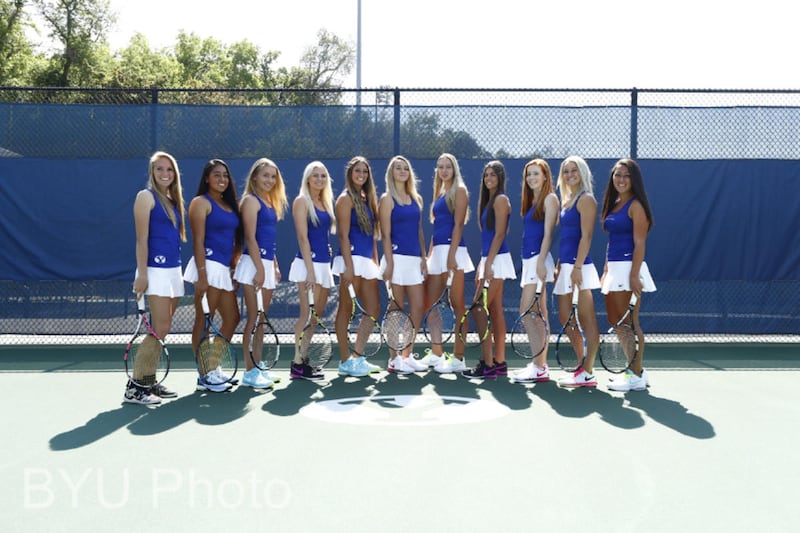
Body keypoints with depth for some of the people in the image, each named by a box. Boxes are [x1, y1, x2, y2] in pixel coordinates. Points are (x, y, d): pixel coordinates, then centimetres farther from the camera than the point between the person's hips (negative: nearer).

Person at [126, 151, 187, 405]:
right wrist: (141, 274, -16)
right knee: (160, 329, -11)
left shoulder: (174, 200, 17)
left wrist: (177, 267, 14)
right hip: (156, 269, -8)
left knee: (161, 331, 9)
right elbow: (142, 239, -11)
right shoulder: (146, 196, -5)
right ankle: (133, 388, -5)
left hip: (173, 270, 8)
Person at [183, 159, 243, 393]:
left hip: (225, 268, 9)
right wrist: (202, 275, -19)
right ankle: (204, 377, 4)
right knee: (203, 321, -2)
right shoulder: (201, 202, -5)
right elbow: (198, 241, -12)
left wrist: (234, 266, 13)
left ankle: (212, 368, 22)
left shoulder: (230, 205, 17)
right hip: (209, 265, -9)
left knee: (232, 318, 12)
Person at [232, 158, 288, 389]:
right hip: (253, 263, -8)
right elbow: (250, 237, -13)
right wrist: (260, 268, -18)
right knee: (254, 318, -6)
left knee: (261, 319, 10)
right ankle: (249, 372, -1)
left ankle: (257, 367, 17)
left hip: (267, 264, 8)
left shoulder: (270, 203, 19)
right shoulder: (251, 200, -6)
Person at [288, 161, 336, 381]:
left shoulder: (325, 202, 16)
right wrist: (310, 270, -19)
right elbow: (303, 237, -12)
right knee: (307, 314, -8)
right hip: (308, 263, -8)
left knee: (317, 315, 8)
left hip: (324, 264, 8)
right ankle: (297, 364, -3)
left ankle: (306, 359, 15)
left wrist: (324, 268, 13)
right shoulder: (301, 201, -5)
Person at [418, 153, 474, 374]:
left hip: (452, 249, -9)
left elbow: (458, 224, -11)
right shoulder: (439, 192, 21)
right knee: (430, 303, 8)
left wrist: (451, 254, -19)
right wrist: (429, 254, 17)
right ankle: (436, 353, 17)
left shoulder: (459, 190, -2)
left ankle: (458, 358, -2)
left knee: (456, 303, -5)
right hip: (437, 250, 9)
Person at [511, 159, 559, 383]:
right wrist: (531, 262, 17)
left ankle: (539, 368, -7)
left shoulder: (549, 198, -6)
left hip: (538, 259, -9)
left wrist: (541, 261, -20)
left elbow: (548, 233, -13)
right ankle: (539, 364, 15)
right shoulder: (531, 200, 19)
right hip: (528, 259, 9)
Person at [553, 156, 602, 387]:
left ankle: (587, 373, 0)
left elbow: (586, 236, -14)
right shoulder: (566, 200, 18)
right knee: (565, 318, 11)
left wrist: (577, 267, -21)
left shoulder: (586, 199, -7)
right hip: (565, 265, 9)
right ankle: (583, 365, 21)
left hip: (579, 266, -9)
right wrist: (559, 265, 17)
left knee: (587, 320, -3)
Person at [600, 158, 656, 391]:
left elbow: (639, 244, -14)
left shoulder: (636, 206, -8)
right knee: (616, 323, 11)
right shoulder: (613, 204, 16)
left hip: (629, 267, -9)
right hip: (613, 268, 9)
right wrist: (606, 271, 16)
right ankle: (636, 369, 21)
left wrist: (634, 276, -21)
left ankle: (637, 376, 5)